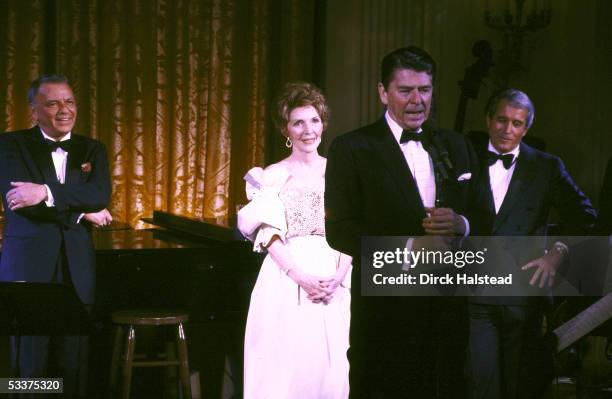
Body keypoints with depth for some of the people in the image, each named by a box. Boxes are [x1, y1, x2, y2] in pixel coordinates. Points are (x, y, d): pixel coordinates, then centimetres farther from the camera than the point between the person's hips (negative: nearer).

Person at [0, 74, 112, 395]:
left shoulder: (92, 149, 13)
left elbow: (101, 194, -6)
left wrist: (46, 192, -20)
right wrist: (82, 211, -8)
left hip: (76, 269, 3)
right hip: (28, 266, -3)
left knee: (72, 363, 2)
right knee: (29, 362, 1)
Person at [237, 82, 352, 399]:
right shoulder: (273, 176, 4)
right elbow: (268, 234, -4)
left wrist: (339, 276, -9)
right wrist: (300, 276, -16)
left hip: (334, 281, 2)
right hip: (286, 279, -2)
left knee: (331, 365, 1)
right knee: (287, 365, -4)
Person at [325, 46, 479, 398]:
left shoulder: (456, 146, 14)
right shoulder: (352, 149, -1)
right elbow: (339, 230, -9)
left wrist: (461, 224, -10)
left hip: (449, 306, 4)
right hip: (385, 309, -4)